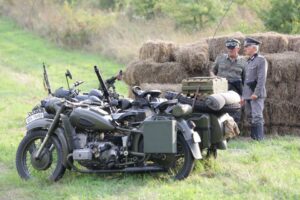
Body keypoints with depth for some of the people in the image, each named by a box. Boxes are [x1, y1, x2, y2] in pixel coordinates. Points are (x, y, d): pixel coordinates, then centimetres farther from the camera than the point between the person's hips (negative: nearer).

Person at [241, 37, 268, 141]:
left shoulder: (261, 60, -6)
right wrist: (243, 95, 18)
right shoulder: (249, 61, 20)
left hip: (256, 94, -9)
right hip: (248, 94, 9)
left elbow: (262, 78, -15)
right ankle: (253, 137, 13)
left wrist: (256, 93, -21)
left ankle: (259, 138, -15)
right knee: (250, 117, 9)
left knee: (257, 117, -13)